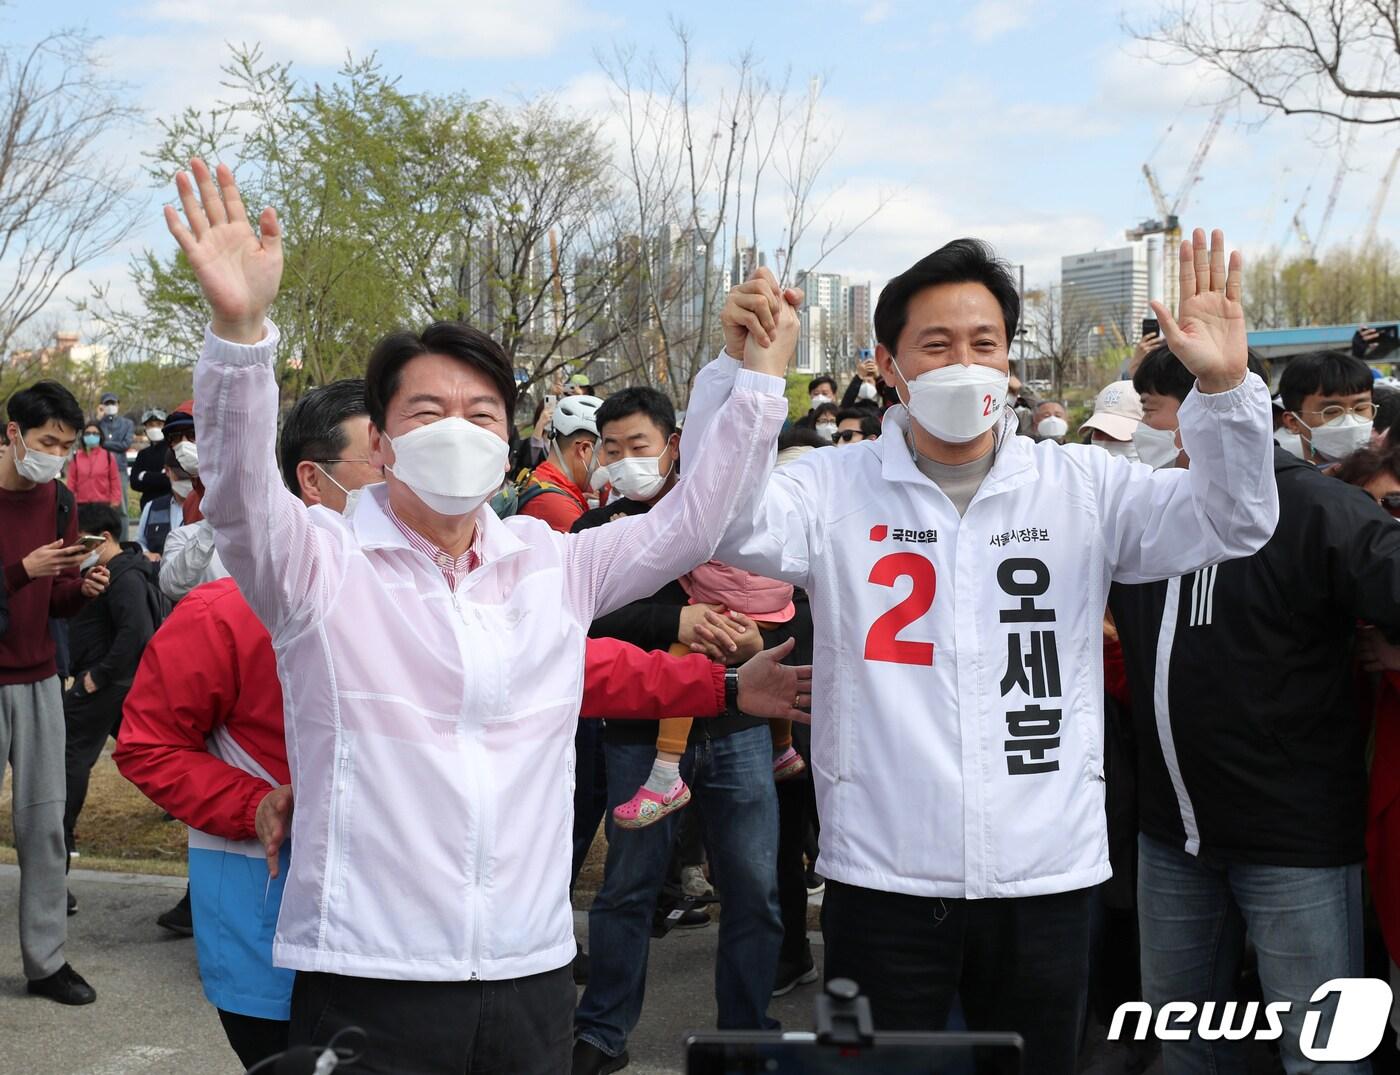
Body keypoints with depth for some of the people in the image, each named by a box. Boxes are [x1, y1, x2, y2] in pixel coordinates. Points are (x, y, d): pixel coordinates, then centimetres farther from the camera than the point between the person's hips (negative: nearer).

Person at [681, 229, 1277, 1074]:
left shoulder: (1081, 485, 3)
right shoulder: (835, 488, 0)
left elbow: (1231, 522, -4)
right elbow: (720, 522, -14)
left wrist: (1224, 388, -22)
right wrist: (739, 368, -27)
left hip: (1047, 877, 2)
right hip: (882, 877, -1)